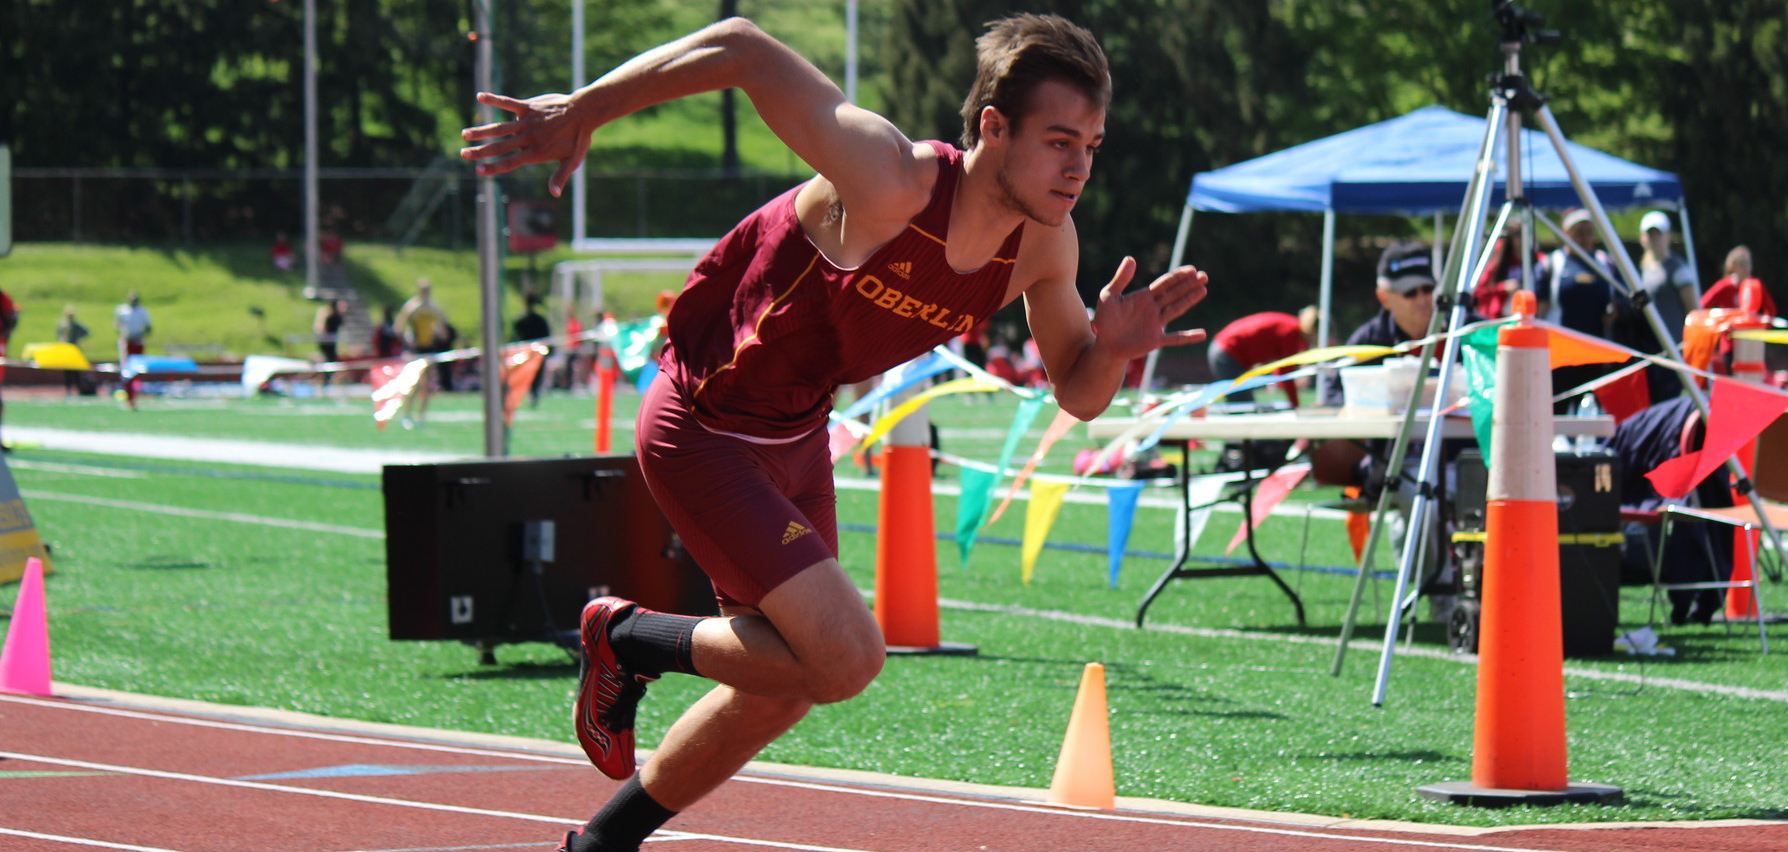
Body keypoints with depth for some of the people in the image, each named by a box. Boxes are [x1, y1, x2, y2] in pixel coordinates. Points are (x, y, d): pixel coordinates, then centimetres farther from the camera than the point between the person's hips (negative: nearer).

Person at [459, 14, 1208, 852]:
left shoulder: (1044, 244, -11)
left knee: (779, 693, 18)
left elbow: (1076, 392, 4)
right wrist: (581, 111, -21)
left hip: (797, 434, 8)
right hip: (702, 431, -8)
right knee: (845, 660, -20)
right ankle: (631, 639, 4)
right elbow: (742, 48, -29)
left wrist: (1113, 347, -20)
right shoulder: (891, 183, -33)